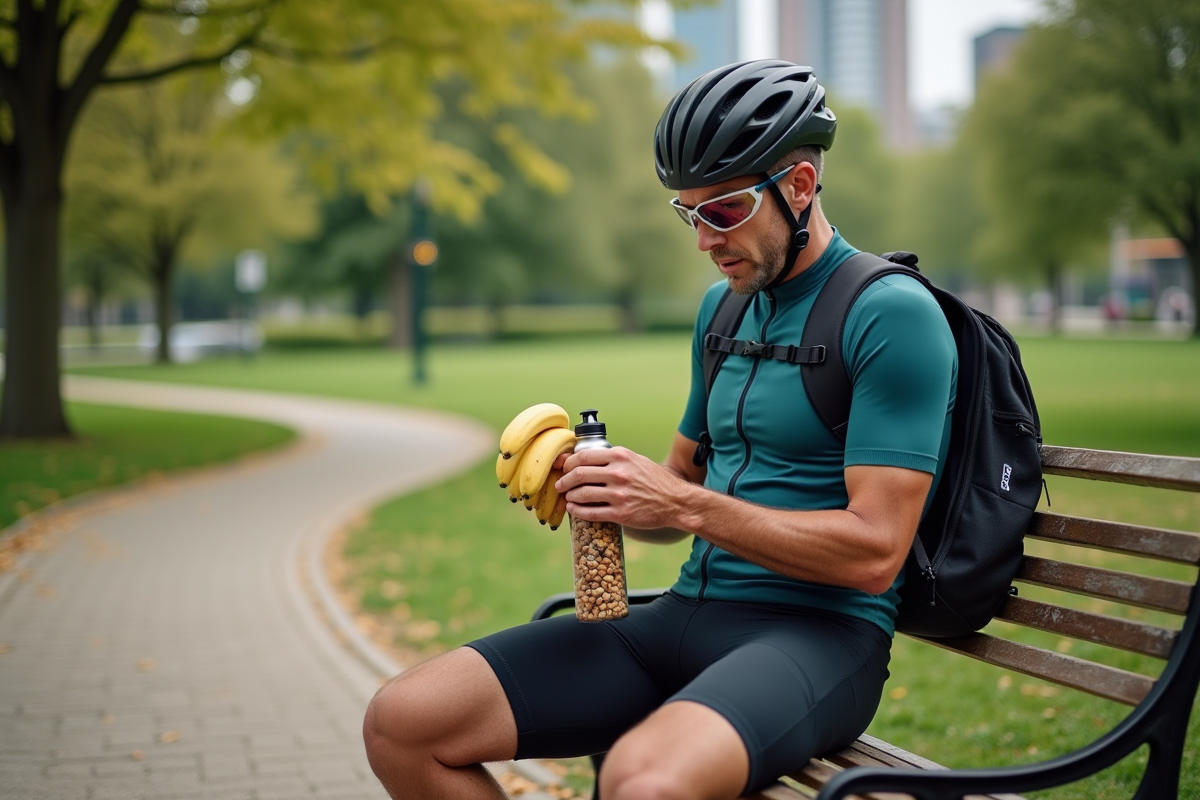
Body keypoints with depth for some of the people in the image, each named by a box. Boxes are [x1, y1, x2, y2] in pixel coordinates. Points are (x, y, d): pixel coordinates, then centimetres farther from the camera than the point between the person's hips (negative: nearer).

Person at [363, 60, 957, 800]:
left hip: (818, 632, -7)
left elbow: (874, 551, -16)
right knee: (404, 722, -9)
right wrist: (597, 484, -1)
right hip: (689, 614, 8)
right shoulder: (723, 307, 16)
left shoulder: (892, 315, -10)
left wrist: (686, 506, -20)